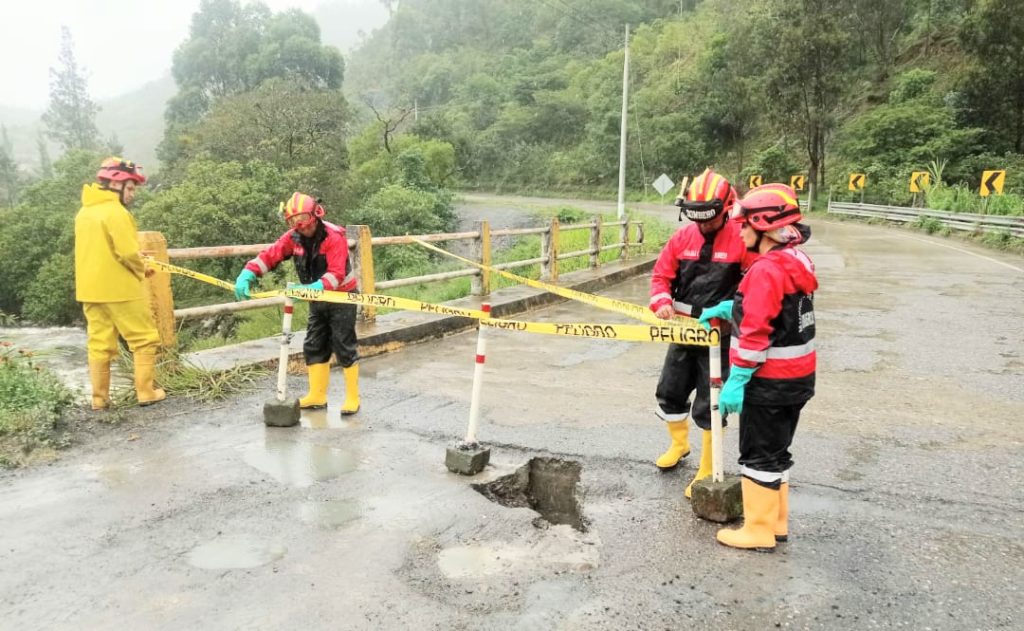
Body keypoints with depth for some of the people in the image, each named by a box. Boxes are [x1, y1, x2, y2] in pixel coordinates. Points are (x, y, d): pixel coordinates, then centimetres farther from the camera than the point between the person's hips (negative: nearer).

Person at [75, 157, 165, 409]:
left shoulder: (84, 212, 12)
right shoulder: (115, 212, -16)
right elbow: (128, 253, -21)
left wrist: (136, 259, 10)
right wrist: (141, 269, -2)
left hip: (90, 289, 8)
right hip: (119, 289, -8)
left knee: (99, 344, 10)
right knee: (145, 340, 3)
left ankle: (99, 398, 13)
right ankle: (146, 392, 4)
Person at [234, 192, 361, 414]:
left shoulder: (334, 237, -24)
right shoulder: (294, 238, -6)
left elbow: (336, 274, -33)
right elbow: (269, 255, -12)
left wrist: (312, 288, -47)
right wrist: (247, 275, -28)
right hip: (317, 299, 7)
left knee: (344, 347, -4)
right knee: (314, 347, 9)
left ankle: (352, 398, 7)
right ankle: (317, 396, 20)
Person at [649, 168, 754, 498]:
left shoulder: (741, 239, -14)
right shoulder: (682, 238, 0)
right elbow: (661, 275, 6)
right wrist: (662, 303, -12)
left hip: (720, 336, -5)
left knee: (708, 407, 0)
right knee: (669, 393, 16)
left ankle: (707, 473, 18)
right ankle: (679, 444, 44)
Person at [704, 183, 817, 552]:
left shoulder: (766, 269, -22)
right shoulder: (796, 260, 6)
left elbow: (756, 333, -25)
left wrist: (735, 382, -20)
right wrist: (729, 307, 16)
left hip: (770, 381, -9)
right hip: (798, 377, 9)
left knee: (759, 455, 4)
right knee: (776, 450, 20)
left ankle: (759, 532, 15)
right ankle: (776, 521, 31)